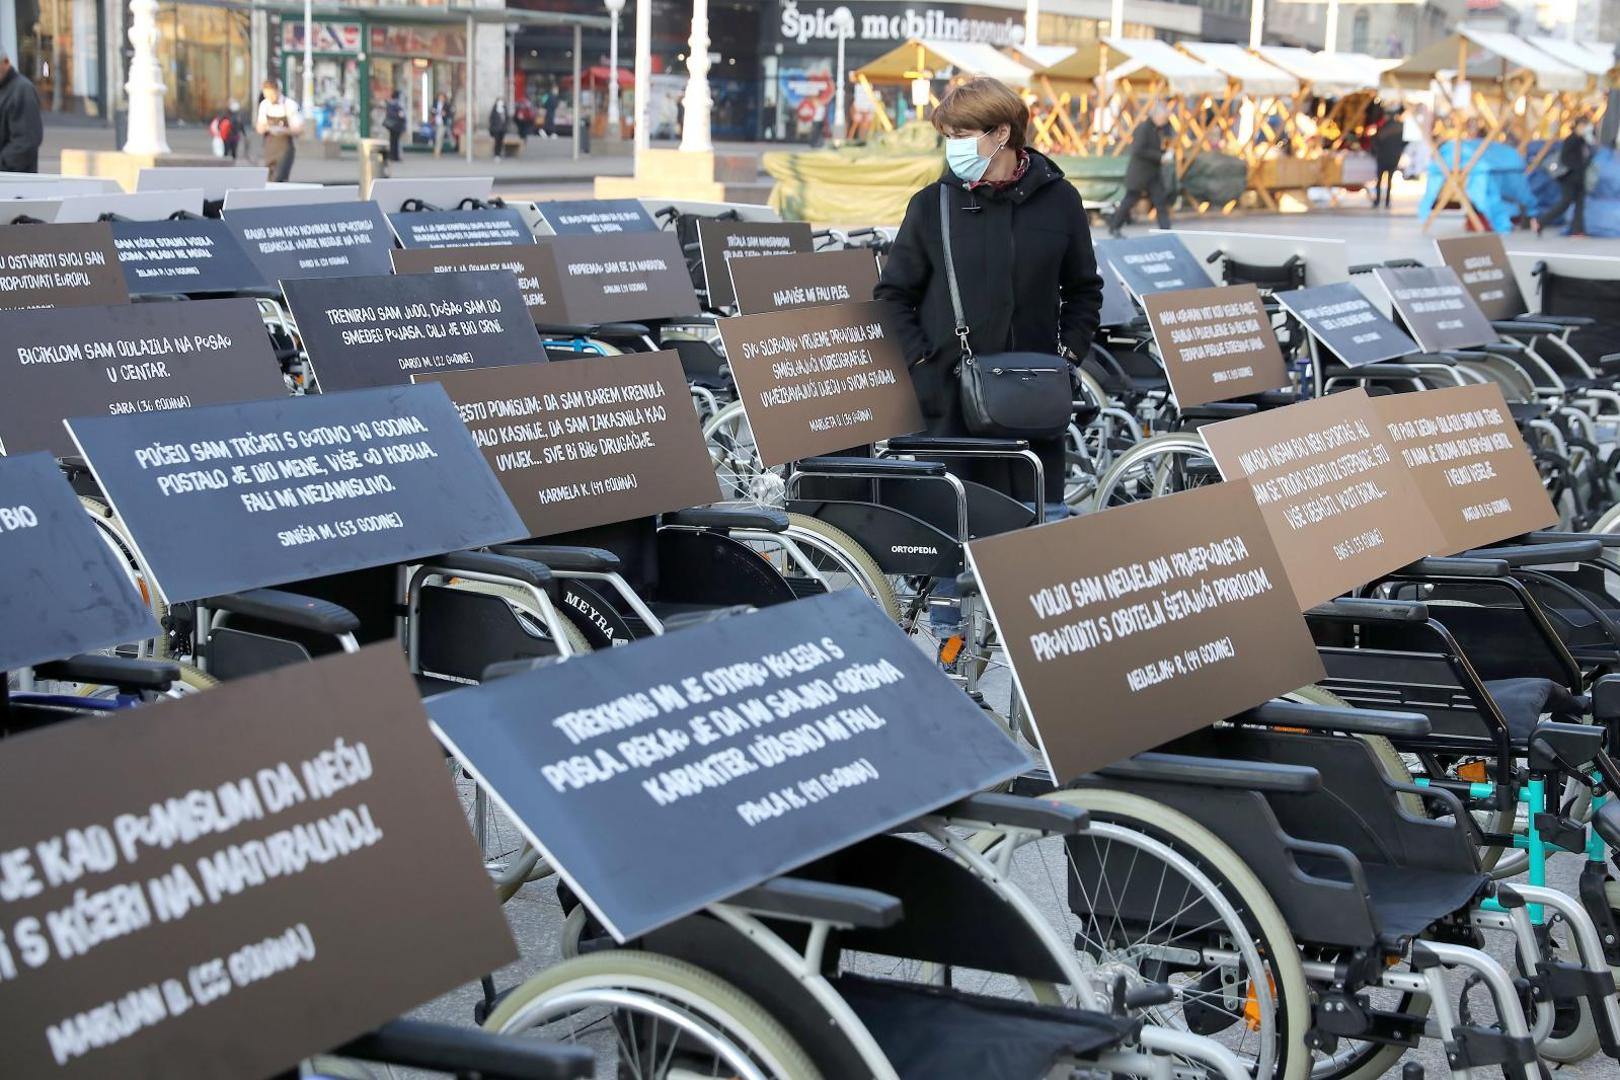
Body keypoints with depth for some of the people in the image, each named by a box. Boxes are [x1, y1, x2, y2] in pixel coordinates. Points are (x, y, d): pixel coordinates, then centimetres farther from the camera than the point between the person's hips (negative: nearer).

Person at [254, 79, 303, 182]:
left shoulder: (290, 105, -11)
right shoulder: (264, 105, 4)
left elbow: (299, 130, -9)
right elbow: (260, 129, 12)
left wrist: (283, 130, -26)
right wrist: (266, 128, -13)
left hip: (285, 149, -5)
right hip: (270, 149, 5)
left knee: (278, 180, -18)